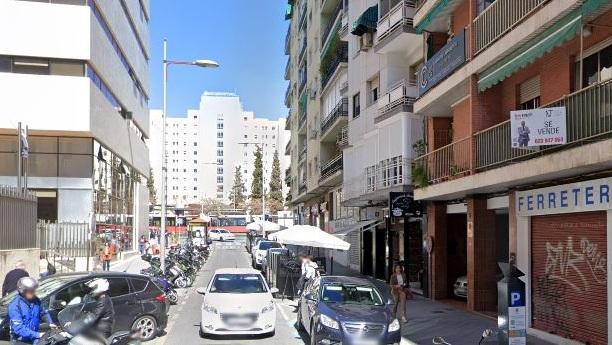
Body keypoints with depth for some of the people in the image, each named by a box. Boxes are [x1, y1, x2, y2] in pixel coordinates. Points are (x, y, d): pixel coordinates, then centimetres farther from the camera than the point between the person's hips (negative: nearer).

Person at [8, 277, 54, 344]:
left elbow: (44, 312, 16)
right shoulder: (15, 305, -22)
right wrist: (37, 335, -30)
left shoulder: (36, 301, -3)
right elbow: (18, 328, -27)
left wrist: (50, 323, -1)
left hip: (34, 339, 5)